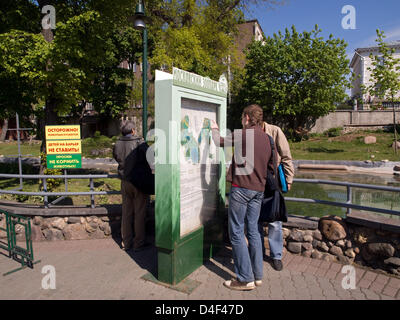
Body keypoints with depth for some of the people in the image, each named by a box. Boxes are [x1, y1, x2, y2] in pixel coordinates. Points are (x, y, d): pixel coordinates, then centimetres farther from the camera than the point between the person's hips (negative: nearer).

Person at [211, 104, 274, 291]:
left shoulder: (245, 133, -9)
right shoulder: (267, 138, 14)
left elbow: (220, 142, 2)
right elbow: (272, 166, 16)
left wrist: (214, 129, 20)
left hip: (241, 187, -8)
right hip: (259, 189, 8)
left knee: (236, 232, 0)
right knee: (253, 230, 14)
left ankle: (245, 279, 6)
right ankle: (257, 276, 22)